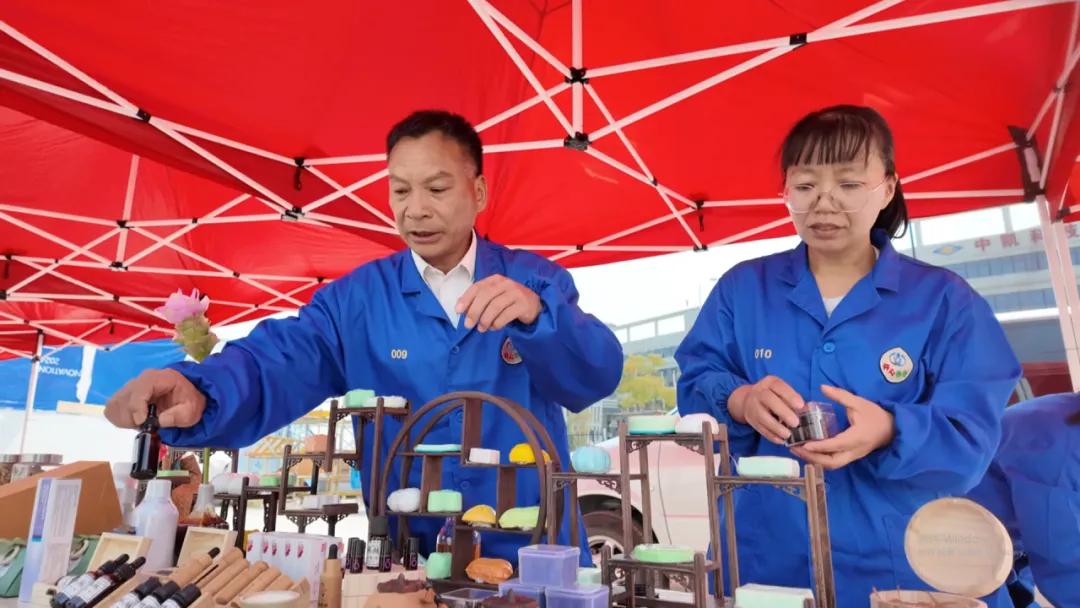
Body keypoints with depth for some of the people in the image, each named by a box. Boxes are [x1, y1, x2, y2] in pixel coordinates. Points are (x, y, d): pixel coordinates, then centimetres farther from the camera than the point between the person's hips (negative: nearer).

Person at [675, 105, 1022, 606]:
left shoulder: (944, 299, -2)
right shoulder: (741, 288, 0)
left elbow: (971, 438, -9)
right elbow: (694, 390, -5)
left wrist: (891, 432, -30)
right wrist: (739, 402, -27)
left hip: (898, 566, 0)